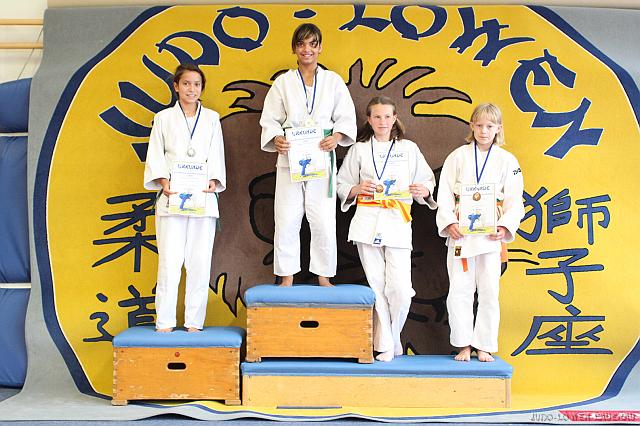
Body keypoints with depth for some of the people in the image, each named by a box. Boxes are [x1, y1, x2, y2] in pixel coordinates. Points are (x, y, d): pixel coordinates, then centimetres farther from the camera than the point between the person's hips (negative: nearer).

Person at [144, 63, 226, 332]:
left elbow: (216, 156, 8)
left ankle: (194, 323, 7)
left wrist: (213, 181, -10)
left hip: (203, 197, 1)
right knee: (170, 261, -6)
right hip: (172, 197, -1)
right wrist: (164, 182, -11)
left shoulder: (211, 119, 14)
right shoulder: (164, 118, 11)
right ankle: (165, 322, 1)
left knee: (199, 262, 0)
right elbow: (155, 156, 5)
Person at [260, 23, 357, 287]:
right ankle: (286, 279, 12)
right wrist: (276, 139, -14)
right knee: (287, 221, 1)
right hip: (290, 159, 0)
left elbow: (346, 117, 7)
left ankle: (323, 276, 14)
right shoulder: (283, 82, 8)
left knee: (324, 221, -1)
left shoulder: (333, 81, 9)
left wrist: (337, 136, -13)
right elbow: (270, 119, 7)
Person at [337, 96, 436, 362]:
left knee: (400, 288, -10)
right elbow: (342, 186, 14)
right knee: (376, 286, 0)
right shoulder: (359, 149, 12)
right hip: (367, 222, 0)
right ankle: (385, 345, 9)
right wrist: (357, 189, -6)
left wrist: (423, 190, -8)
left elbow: (428, 181, 14)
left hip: (398, 222, 0)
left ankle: (393, 336, 16)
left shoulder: (409, 148, 12)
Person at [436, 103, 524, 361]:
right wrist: (449, 223, -11)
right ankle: (464, 346, 12)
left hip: (491, 234, 0)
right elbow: (445, 193, 2)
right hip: (460, 233, 0)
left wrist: (505, 227, -11)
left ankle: (484, 347, 15)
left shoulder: (507, 161, 6)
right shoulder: (458, 156, 6)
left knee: (489, 292, 4)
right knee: (459, 291, 0)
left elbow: (514, 199, 4)